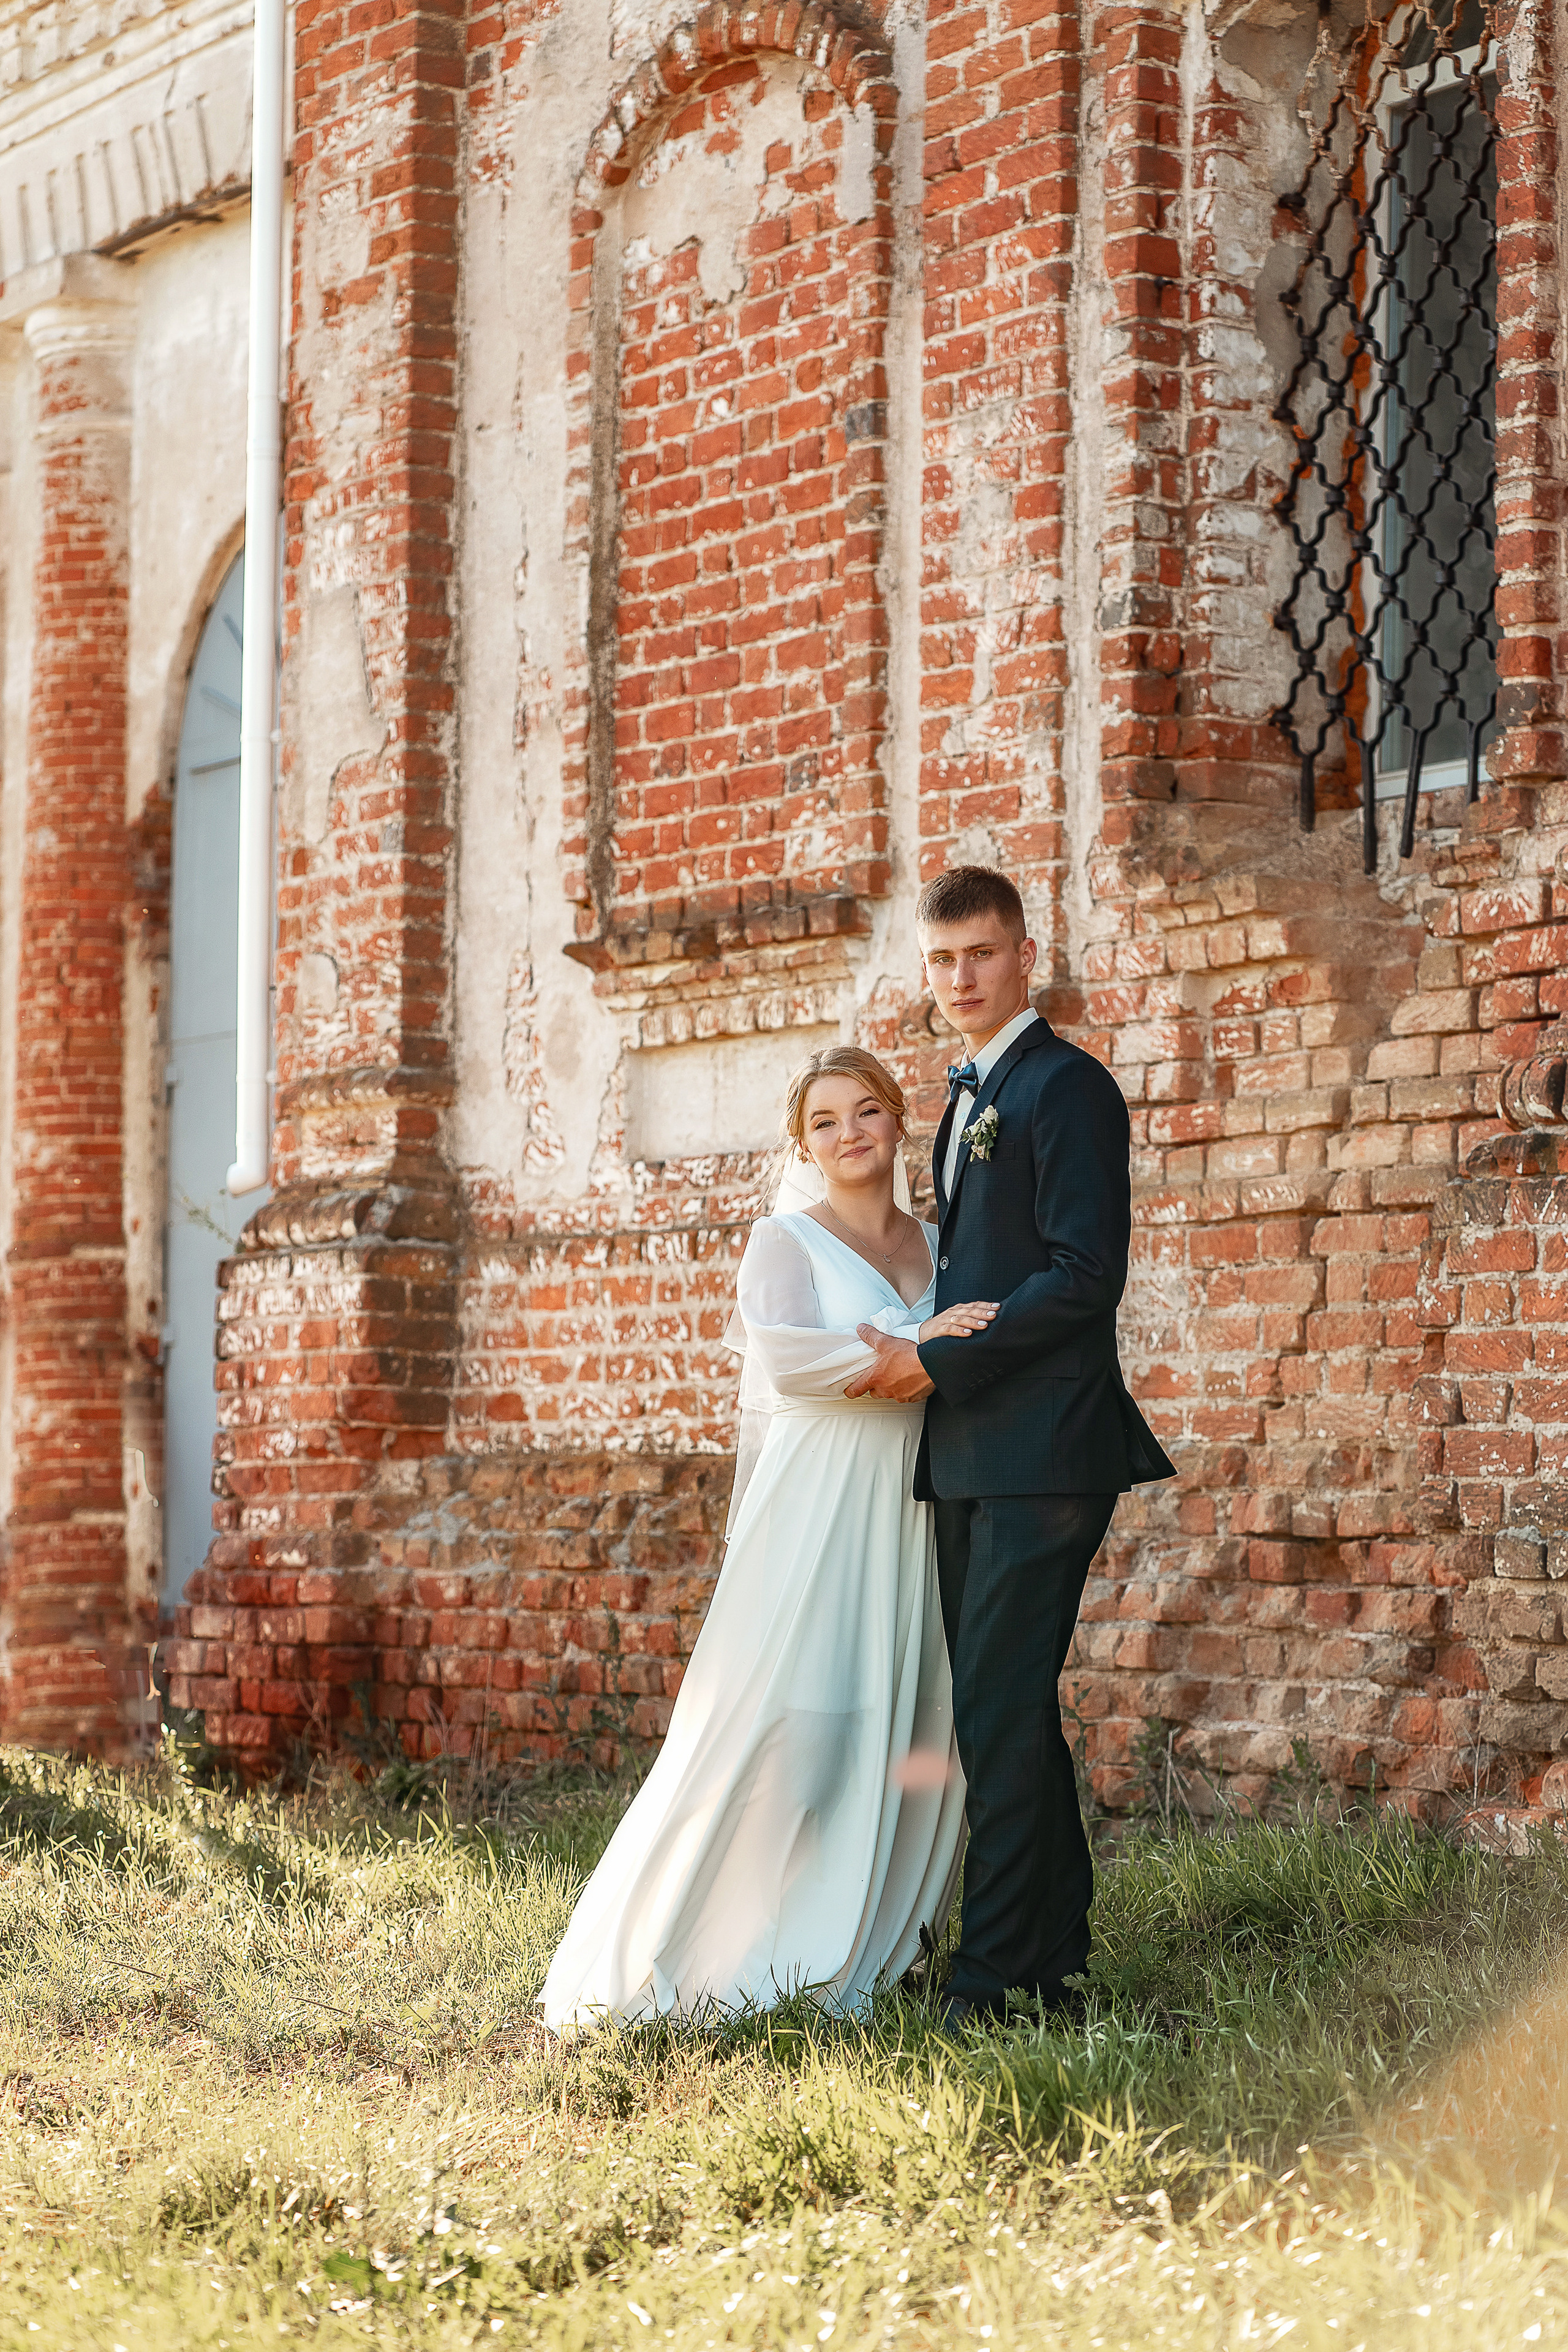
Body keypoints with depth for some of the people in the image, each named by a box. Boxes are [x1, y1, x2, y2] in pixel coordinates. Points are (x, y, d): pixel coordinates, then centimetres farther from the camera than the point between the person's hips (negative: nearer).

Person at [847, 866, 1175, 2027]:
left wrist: (939, 1364, -14)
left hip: (1042, 1450, -9)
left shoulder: (1067, 1085, -9)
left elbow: (1085, 1276, -17)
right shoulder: (967, 1095, 19)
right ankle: (1056, 1946, 22)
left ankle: (999, 1973, -7)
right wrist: (921, 1354, 8)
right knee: (1001, 1707, 13)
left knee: (1002, 1709, -10)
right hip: (972, 1453, 9)